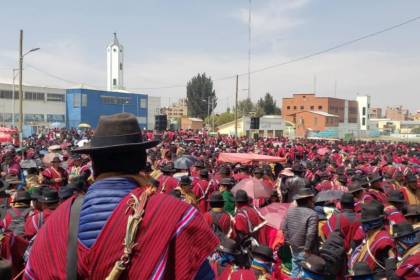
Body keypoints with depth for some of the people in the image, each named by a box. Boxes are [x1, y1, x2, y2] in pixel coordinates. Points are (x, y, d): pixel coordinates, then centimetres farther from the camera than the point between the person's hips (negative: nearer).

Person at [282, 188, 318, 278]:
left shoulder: (289, 211, 2)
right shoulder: (312, 214, -18)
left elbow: (283, 228, 4)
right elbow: (311, 234, -25)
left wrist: (289, 241, 11)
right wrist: (307, 249, -16)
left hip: (294, 249, 6)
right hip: (305, 252, -6)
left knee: (295, 272, 18)